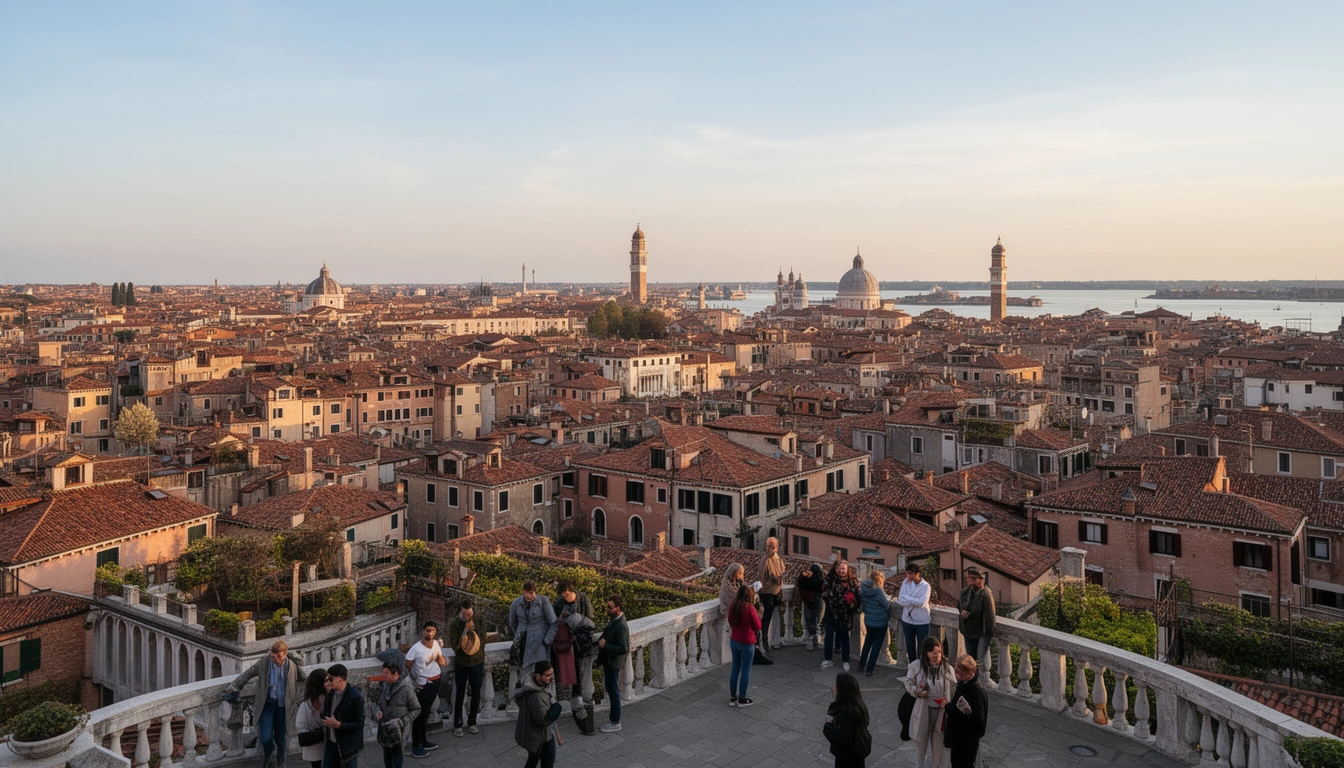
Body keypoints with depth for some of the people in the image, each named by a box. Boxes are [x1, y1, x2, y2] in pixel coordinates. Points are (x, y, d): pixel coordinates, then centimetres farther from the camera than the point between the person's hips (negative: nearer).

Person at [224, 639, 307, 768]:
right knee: (265, 737, -8)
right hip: (267, 703, 0)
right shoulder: (264, 663, -8)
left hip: (283, 705, 0)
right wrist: (233, 686, -5)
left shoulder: (293, 666, -8)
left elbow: (306, 679, 7)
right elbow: (247, 674, 1)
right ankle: (269, 756, 24)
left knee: (282, 737, 9)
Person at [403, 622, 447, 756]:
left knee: (426, 712, 17)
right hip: (423, 685, -6)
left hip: (436, 682, 6)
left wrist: (441, 659, -11)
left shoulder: (436, 644, 2)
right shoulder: (416, 649, -17)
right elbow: (407, 667, -14)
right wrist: (413, 683, -17)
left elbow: (442, 662, 12)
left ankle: (423, 741, 28)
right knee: (420, 714, -1)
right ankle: (415, 746, 8)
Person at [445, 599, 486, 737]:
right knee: (460, 694, 5)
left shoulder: (478, 619, -8)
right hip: (461, 663, -2)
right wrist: (466, 630, -27)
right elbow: (454, 645, -20)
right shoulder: (454, 623, -15)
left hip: (477, 662, 2)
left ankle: (472, 722, 25)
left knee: (476, 693, 10)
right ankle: (457, 725, 17)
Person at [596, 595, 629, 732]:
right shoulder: (612, 620, 4)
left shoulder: (621, 626, -25)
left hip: (613, 663, -9)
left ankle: (615, 723, 16)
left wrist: (605, 645, -25)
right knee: (611, 690, 18)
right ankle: (614, 719, 30)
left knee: (613, 691, 3)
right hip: (608, 660, 9)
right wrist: (601, 641, 3)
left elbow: (623, 649, -27)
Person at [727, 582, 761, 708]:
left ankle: (732, 697, 22)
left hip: (734, 641, 6)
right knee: (745, 670, 7)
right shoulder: (750, 608, -21)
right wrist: (758, 616, 3)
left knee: (735, 668, 16)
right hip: (747, 643, -6)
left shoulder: (733, 606, -3)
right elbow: (757, 627, -11)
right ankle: (742, 699, 16)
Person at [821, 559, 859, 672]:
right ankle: (828, 659, 24)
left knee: (844, 637, 10)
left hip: (845, 614, 0)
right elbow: (824, 594, -10)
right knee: (829, 635, 8)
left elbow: (857, 596, -1)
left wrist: (854, 604, -20)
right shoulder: (830, 580, -8)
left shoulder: (852, 581, -6)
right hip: (831, 612, 0)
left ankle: (846, 661, 22)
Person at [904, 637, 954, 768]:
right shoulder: (916, 666, -12)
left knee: (938, 742, 15)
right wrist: (916, 691, -19)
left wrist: (948, 703, -18)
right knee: (921, 739, 18)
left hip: (940, 710, 0)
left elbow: (954, 690, -3)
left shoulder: (947, 668, -11)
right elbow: (908, 682, 1)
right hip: (922, 709, 0)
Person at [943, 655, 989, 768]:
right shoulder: (962, 684, 0)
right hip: (957, 737, 8)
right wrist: (948, 706, -3)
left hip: (967, 742, -8)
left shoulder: (975, 692, -28)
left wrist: (949, 708, -30)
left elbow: (977, 721, -32)